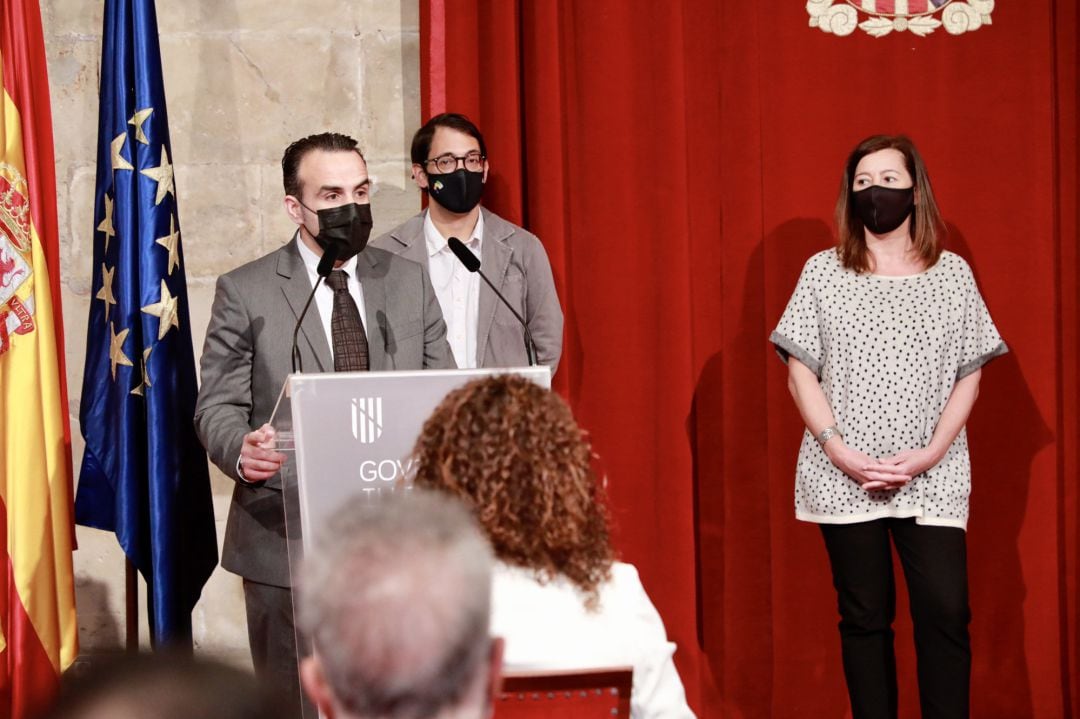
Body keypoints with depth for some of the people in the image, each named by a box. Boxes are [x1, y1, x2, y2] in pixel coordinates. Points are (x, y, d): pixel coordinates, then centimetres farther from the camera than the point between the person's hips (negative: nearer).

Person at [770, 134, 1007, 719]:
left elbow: (969, 376, 5)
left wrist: (932, 452, -9)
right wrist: (840, 452, -9)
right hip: (845, 476, 0)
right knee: (865, 616, 2)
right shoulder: (823, 272, 5)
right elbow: (801, 374, 3)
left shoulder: (953, 274, 7)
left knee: (945, 610, -10)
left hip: (933, 476, 0)